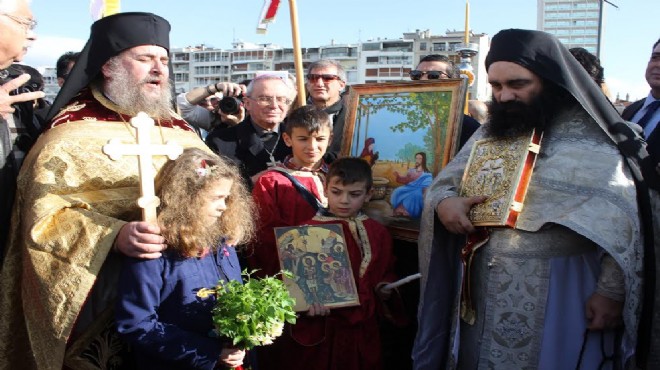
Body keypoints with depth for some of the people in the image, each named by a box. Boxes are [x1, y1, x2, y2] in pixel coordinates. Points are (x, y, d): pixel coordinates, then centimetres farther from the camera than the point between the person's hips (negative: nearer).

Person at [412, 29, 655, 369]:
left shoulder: (591, 137, -9)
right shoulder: (488, 133, 9)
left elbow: (622, 222, -11)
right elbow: (445, 181, 14)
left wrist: (611, 291, -14)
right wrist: (444, 203, -9)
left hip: (560, 290, -5)